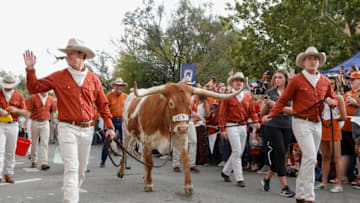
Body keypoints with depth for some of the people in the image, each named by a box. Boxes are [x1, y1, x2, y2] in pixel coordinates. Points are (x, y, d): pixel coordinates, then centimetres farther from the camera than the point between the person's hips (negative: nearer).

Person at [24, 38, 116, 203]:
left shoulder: (94, 79, 6)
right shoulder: (58, 77, 1)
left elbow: (103, 104, 10)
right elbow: (34, 88, 2)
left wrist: (109, 126, 3)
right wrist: (30, 69, -13)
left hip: (87, 129, 3)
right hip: (67, 128, -3)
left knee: (82, 169, 13)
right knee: (71, 167, -12)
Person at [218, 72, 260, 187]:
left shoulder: (248, 97, 12)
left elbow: (252, 112, 13)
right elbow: (222, 113, -5)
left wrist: (256, 121, -7)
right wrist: (223, 129, -11)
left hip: (243, 127, 6)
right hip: (232, 126, -6)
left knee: (239, 152, 11)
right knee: (237, 152, -11)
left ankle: (225, 172, 29)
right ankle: (239, 179, -7)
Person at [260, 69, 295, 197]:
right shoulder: (270, 92, 6)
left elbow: (293, 110, -8)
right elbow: (263, 112, 9)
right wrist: (266, 104, -11)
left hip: (287, 127, 2)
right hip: (272, 126, -2)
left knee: (279, 155, 7)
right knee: (280, 153, -12)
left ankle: (267, 179, 30)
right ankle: (284, 187, -10)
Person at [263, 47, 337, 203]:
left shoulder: (325, 81, 11)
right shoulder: (296, 80, -3)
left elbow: (334, 100, 22)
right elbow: (283, 100, -2)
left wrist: (331, 101, -2)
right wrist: (271, 115, -14)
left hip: (317, 124, 6)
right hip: (301, 123, -6)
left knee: (308, 159, 10)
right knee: (310, 157, -16)